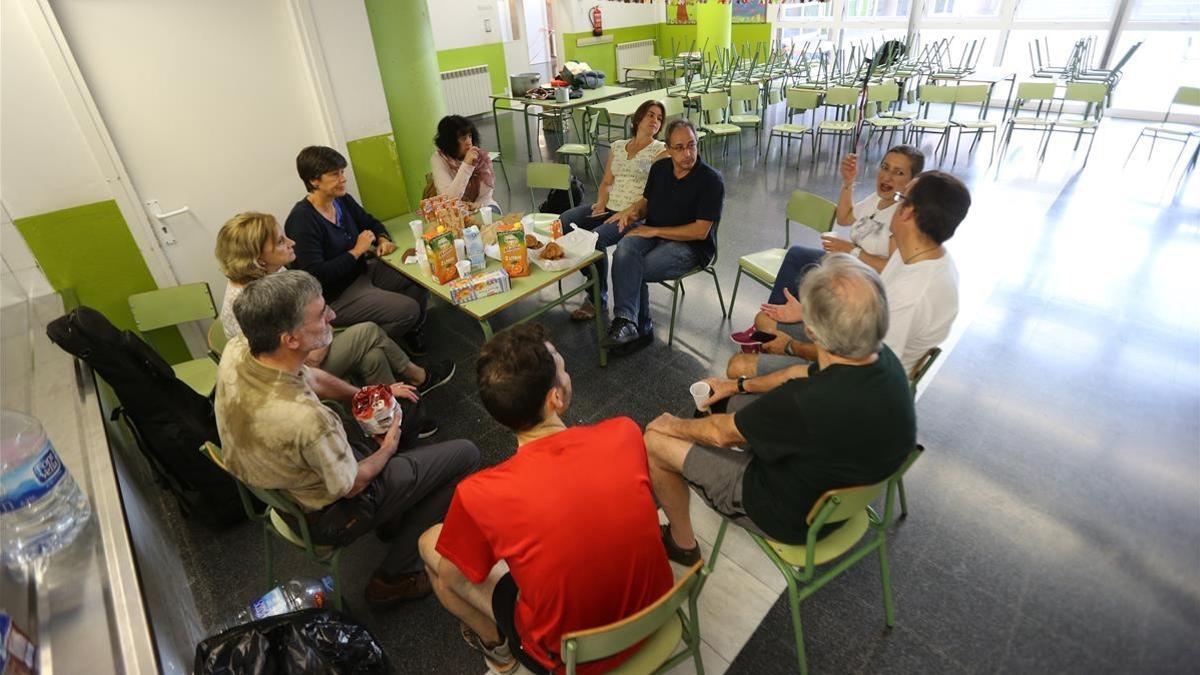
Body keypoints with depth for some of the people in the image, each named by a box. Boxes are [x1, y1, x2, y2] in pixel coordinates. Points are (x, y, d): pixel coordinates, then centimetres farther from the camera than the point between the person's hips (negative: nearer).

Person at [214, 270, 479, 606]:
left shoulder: (237, 349, -19)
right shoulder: (307, 420, -42)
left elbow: (311, 377, 2)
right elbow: (351, 485, -22)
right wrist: (387, 449, -5)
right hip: (327, 514, -8)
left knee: (408, 404, 19)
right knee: (465, 455, -4)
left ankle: (393, 519, 32)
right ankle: (393, 577, 10)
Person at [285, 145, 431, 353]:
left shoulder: (343, 200, 2)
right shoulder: (302, 221, -23)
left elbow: (370, 222, 21)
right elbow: (316, 275, -29)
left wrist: (383, 239, -2)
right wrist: (356, 251, -22)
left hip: (362, 270, 9)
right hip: (334, 296, -9)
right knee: (409, 310, -19)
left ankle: (410, 333, 20)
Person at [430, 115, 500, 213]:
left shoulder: (482, 156, -7)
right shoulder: (438, 159, -13)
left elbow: (487, 192, -4)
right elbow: (450, 199, -24)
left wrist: (479, 204, -28)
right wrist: (466, 165, -31)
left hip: (481, 206, 1)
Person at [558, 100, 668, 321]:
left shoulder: (661, 150, 1)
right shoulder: (617, 147, 18)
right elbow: (607, 182, 18)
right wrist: (601, 203, -3)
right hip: (609, 207, 6)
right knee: (564, 222, -15)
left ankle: (597, 299, -11)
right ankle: (591, 275, 2)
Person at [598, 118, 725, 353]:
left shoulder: (711, 180, -11)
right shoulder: (660, 168, 9)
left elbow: (700, 231, -15)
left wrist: (654, 231, -16)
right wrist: (632, 210, -3)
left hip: (690, 246, -5)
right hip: (651, 233, 5)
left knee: (629, 268, -28)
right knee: (626, 249, -30)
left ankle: (625, 321, -11)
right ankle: (636, 326, -31)